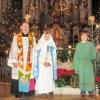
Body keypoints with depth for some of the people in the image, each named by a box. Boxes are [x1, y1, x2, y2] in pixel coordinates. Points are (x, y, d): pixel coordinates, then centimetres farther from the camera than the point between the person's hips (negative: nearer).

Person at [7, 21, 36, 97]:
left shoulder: (32, 37, 8)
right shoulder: (16, 37, 1)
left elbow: (35, 50, 7)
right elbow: (13, 50, -2)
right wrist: (14, 61, -9)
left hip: (29, 62, 2)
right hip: (19, 62, -2)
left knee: (29, 76, 2)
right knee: (19, 76, 0)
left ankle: (28, 91, 12)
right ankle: (19, 92, 10)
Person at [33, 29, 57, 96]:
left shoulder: (52, 45, 9)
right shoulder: (40, 45, 7)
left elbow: (54, 56, 4)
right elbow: (37, 56, 1)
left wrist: (49, 63, -11)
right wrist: (43, 62, -12)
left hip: (50, 66, 1)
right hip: (41, 66, -1)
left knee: (50, 79, -2)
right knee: (42, 79, -7)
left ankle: (50, 92, 2)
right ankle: (43, 92, -5)